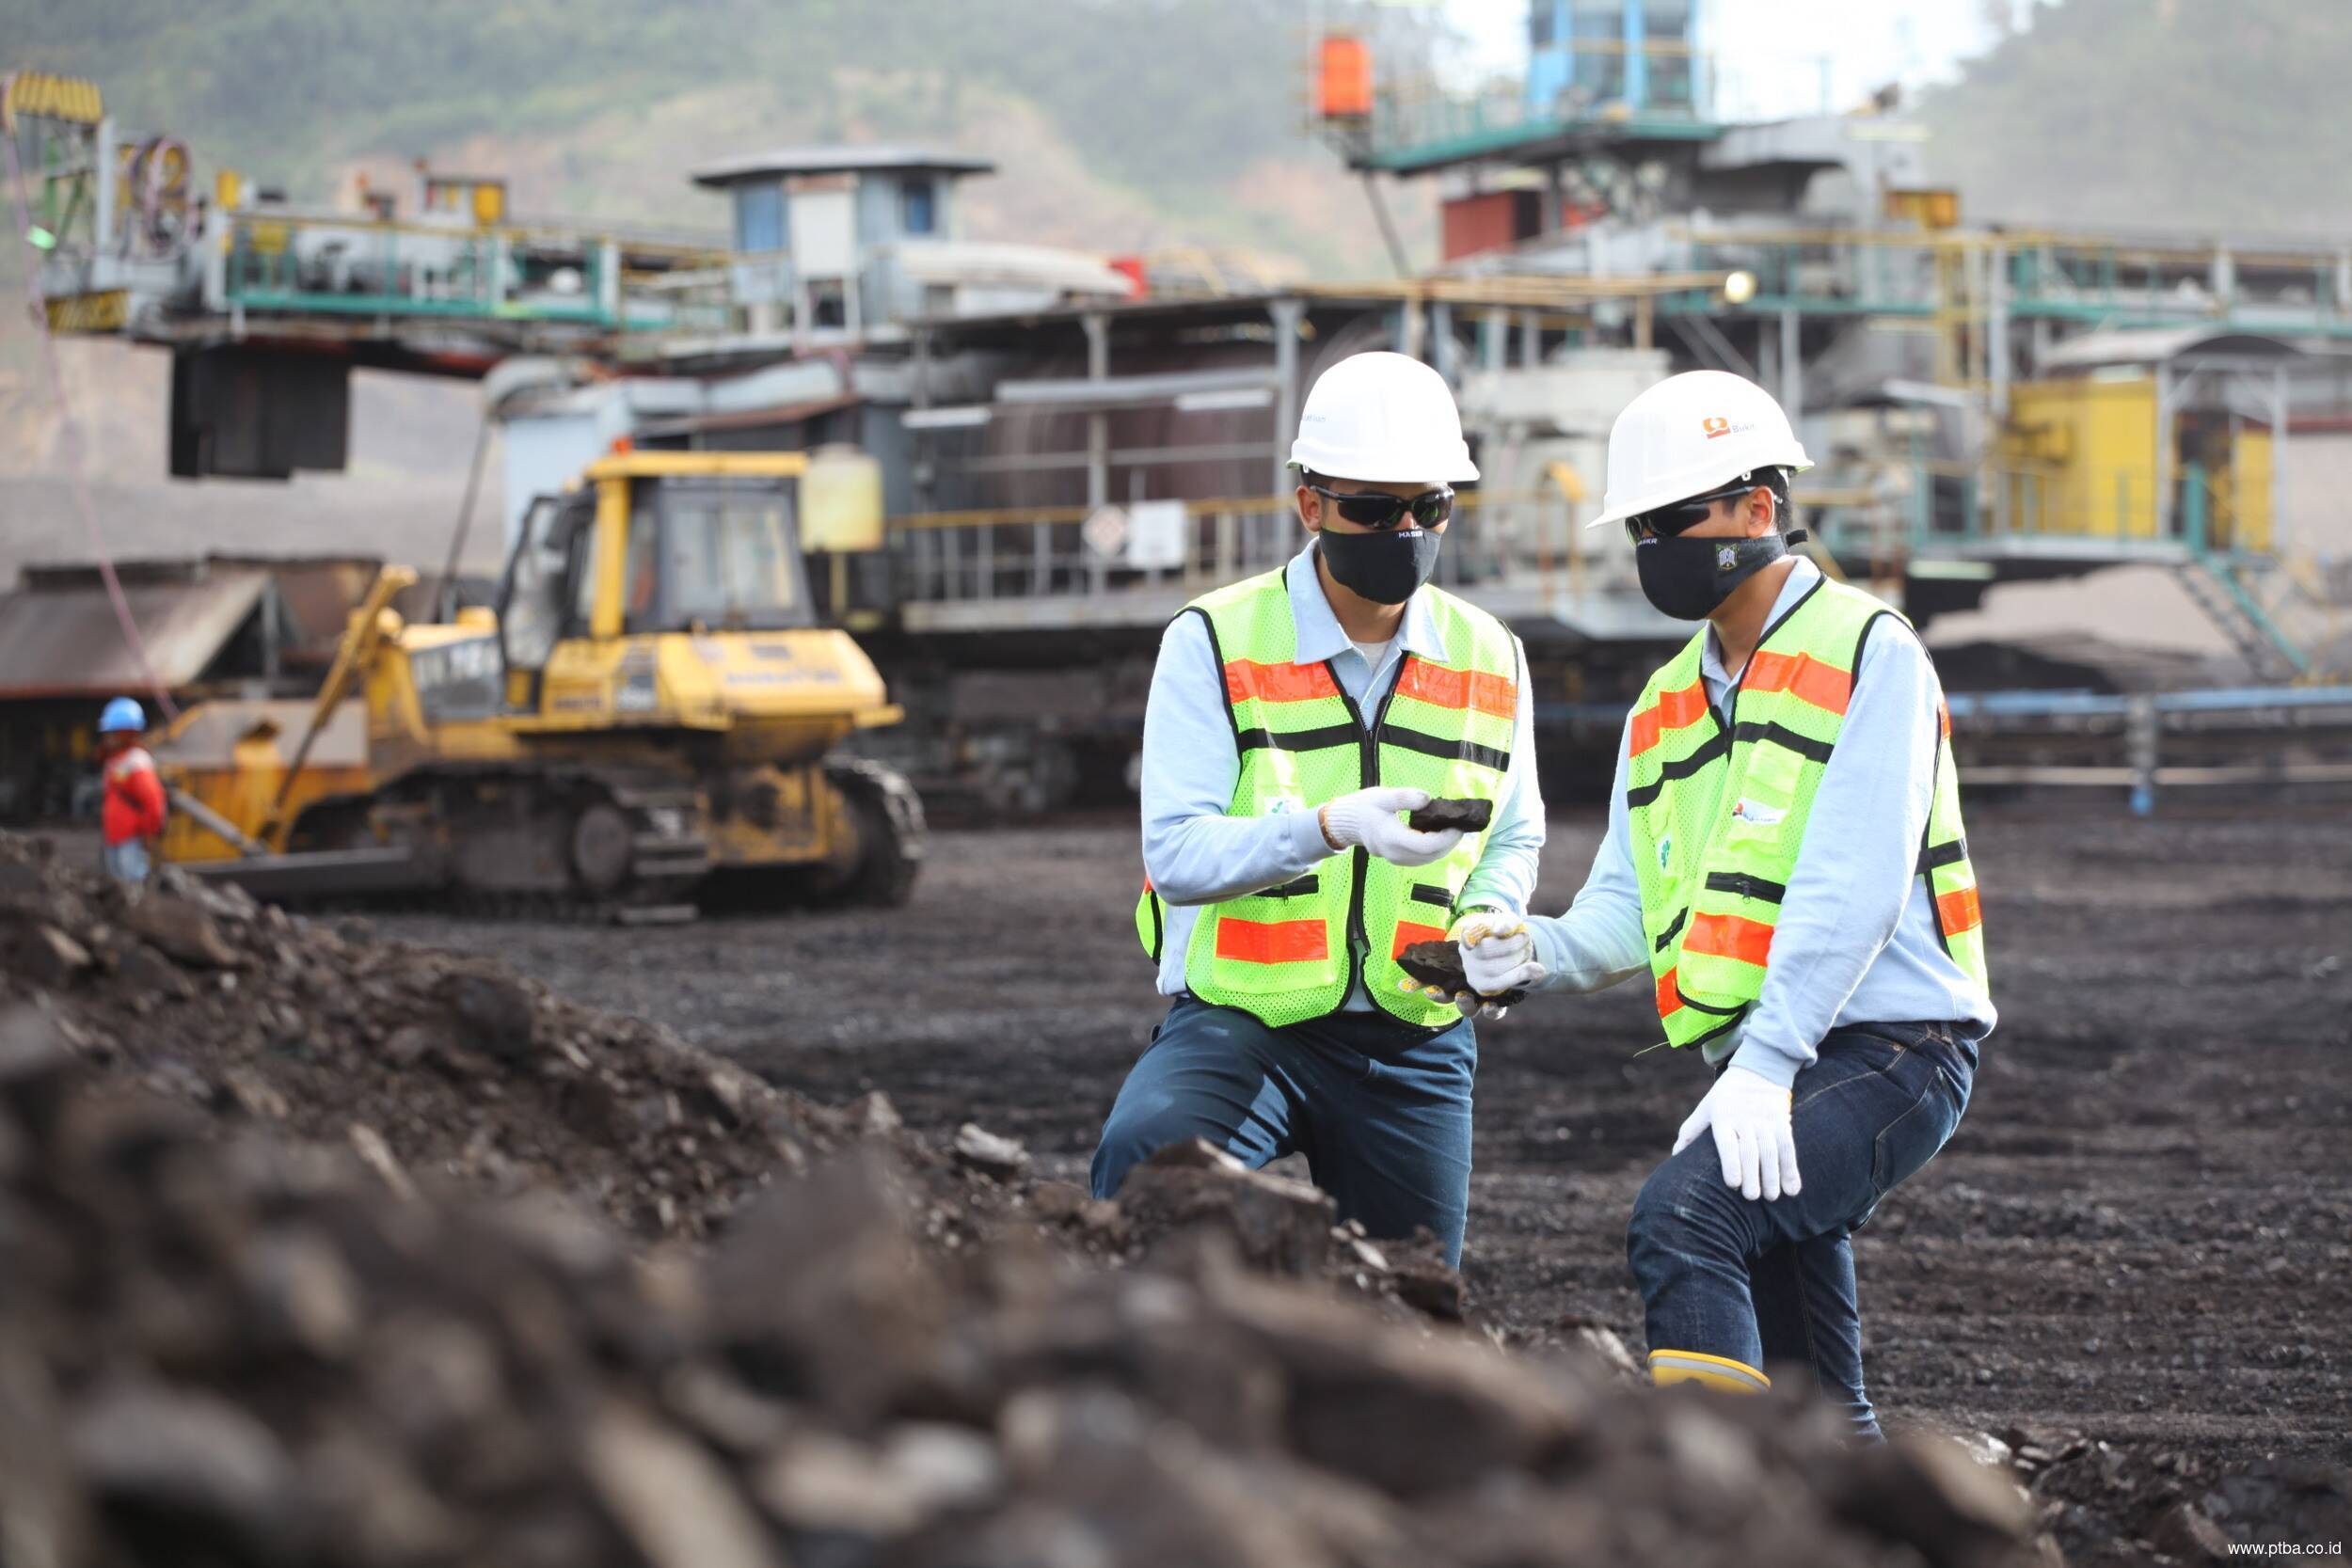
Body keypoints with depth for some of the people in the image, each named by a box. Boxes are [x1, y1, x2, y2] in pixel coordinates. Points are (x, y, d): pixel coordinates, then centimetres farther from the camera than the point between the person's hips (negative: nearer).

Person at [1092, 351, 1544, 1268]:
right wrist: (1332, 826, -31)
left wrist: (1489, 921, -3)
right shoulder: (1214, 643, -6)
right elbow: (1177, 850, -15)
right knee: (1148, 1155, -35)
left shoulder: (1489, 660, 9)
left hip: (1414, 1046, 4)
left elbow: (1514, 839, 20)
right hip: (1239, 1017, -4)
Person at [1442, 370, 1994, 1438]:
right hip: (1772, 1072, 8)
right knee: (1811, 1416, 10)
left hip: (1884, 1053, -8)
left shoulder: (1868, 653, -5)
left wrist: (1765, 1064, -24)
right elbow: (1624, 913, 13)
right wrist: (1539, 953, -11)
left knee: (1682, 1213, -30)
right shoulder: (1668, 706, 19)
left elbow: (1853, 883, -16)